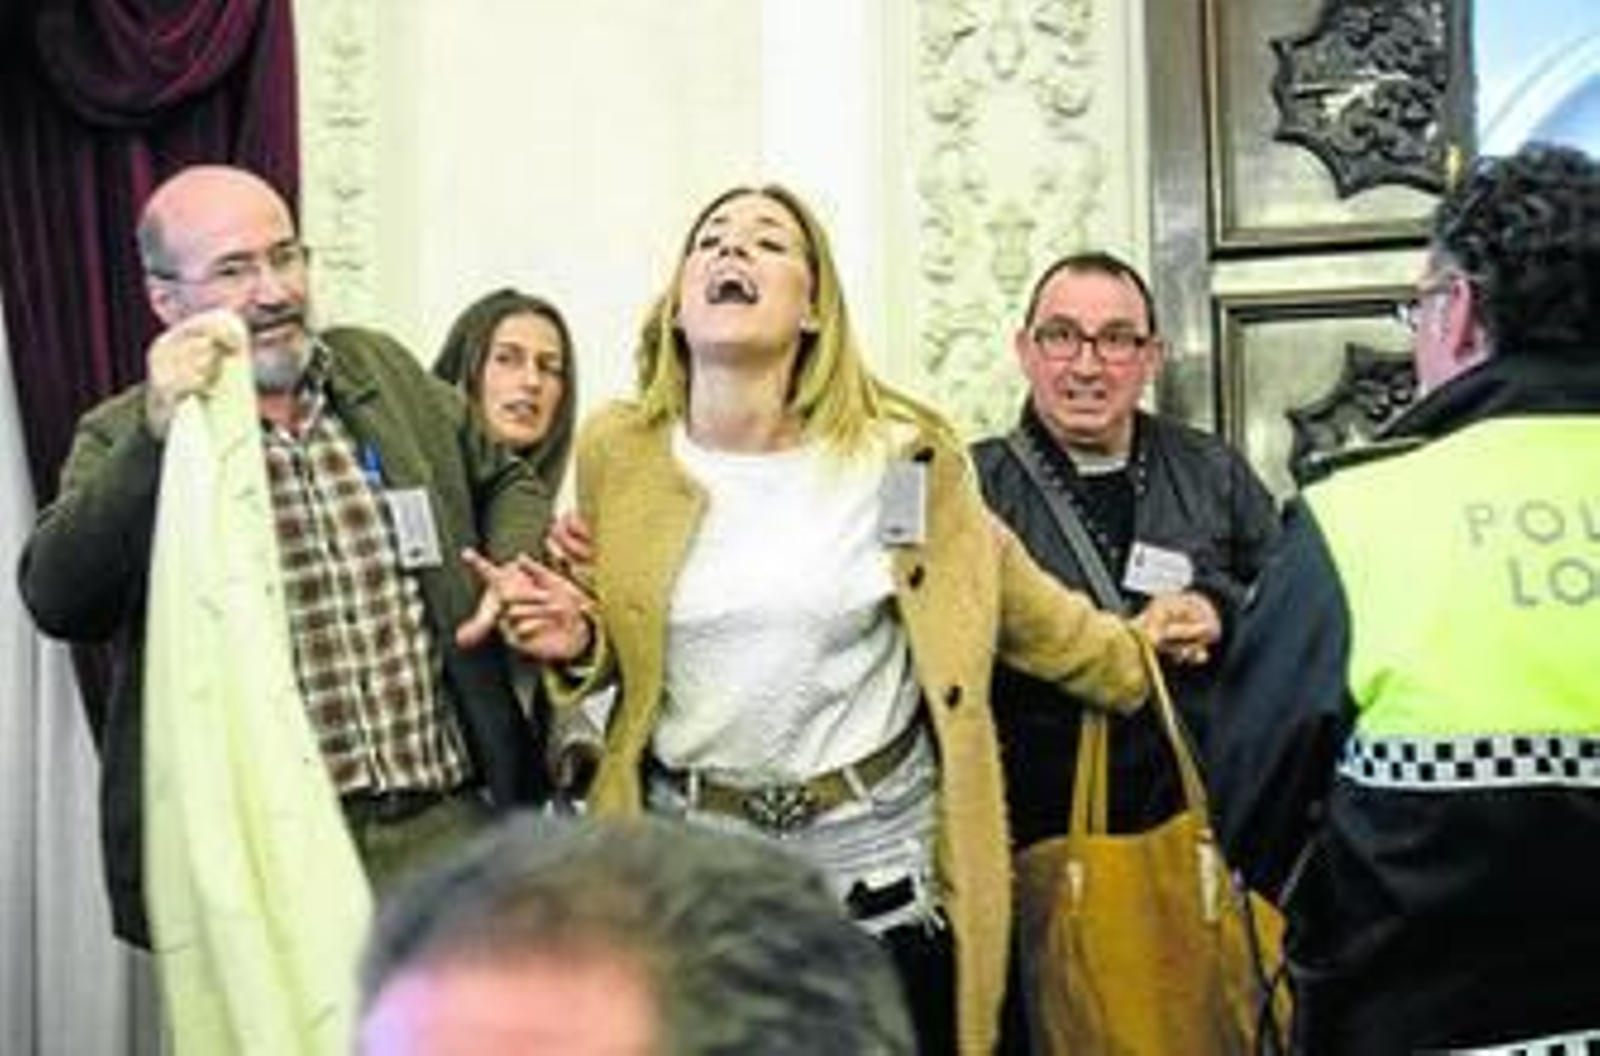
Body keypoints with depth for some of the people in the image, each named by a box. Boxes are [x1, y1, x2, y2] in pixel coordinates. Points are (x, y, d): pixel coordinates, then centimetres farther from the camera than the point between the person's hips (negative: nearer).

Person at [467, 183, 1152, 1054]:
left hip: (879, 858, -1)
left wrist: (1131, 663, 19)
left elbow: (1006, 591, 10)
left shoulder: (901, 449, -7)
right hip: (688, 855, 1)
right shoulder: (617, 451, -3)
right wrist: (579, 643, -10)